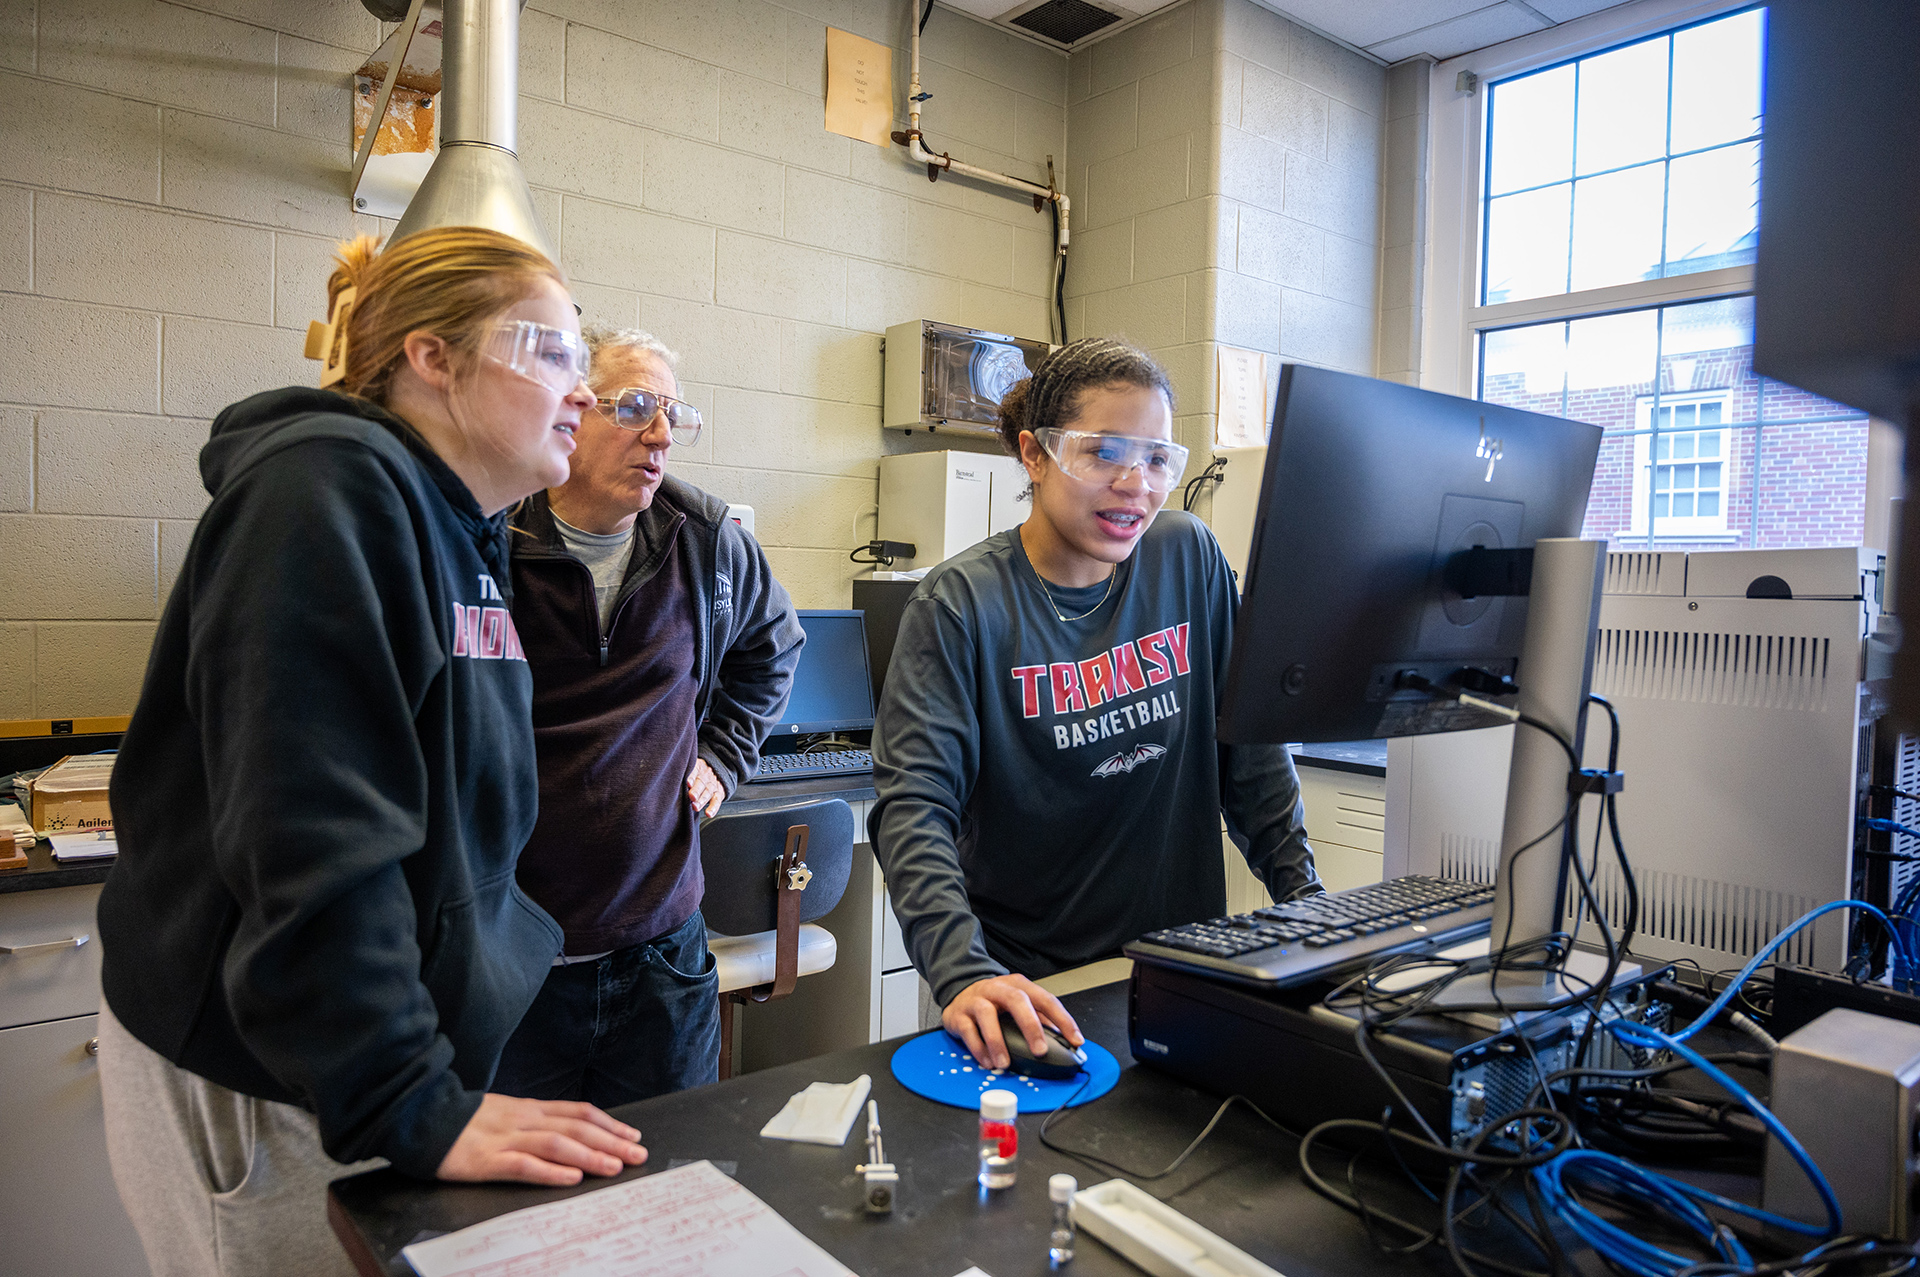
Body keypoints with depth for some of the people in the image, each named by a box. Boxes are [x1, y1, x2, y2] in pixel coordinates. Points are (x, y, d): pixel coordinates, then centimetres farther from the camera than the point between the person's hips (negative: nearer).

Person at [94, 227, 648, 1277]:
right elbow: (310, 837, -28)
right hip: (255, 1082, -8)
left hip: (404, 1043, 8)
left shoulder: (464, 531, 9)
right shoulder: (331, 490, -20)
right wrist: (414, 1108, -26)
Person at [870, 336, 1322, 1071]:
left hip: (1181, 956, 3)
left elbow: (1250, 744, 8)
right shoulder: (960, 604, -10)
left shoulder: (1190, 557, 2)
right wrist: (964, 973, -31)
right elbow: (913, 802, -18)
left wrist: (1306, 900, 3)